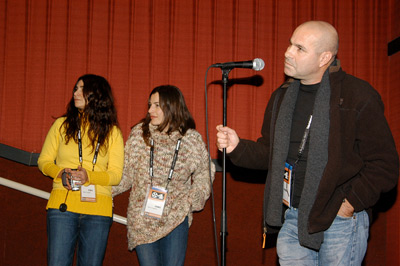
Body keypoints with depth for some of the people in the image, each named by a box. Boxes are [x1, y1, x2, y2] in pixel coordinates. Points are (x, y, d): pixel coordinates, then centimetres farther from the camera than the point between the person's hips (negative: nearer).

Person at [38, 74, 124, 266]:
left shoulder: (112, 133, 7)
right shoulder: (61, 124, 10)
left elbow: (116, 174, 1)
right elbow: (44, 161, 11)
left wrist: (89, 176, -17)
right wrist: (61, 173, -11)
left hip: (98, 209, 0)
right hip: (62, 204, 0)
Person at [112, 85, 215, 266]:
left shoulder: (192, 139, -1)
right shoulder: (139, 134, 1)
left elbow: (204, 174, 13)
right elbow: (125, 173, 8)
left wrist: (195, 199, 0)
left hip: (176, 218, 0)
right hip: (142, 220, 1)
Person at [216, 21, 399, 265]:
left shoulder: (359, 96, -10)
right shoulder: (282, 97, 10)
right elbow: (270, 153, 17)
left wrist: (350, 204, -13)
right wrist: (238, 147, -1)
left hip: (340, 220, -5)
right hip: (291, 219, 5)